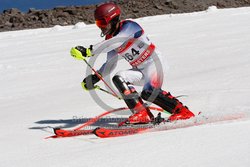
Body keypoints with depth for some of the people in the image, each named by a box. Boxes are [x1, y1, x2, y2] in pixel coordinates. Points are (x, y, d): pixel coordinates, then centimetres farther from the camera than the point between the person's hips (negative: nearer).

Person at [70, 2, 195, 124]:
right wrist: (95, 78, -8)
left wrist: (89, 51, -41)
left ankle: (182, 111, -19)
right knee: (118, 78, -17)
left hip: (153, 62, -8)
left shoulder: (129, 26, -18)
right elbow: (110, 64, 9)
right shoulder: (110, 39, 6)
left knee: (148, 93, -30)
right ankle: (141, 114, -22)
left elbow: (113, 43, -34)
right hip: (140, 70, 8)